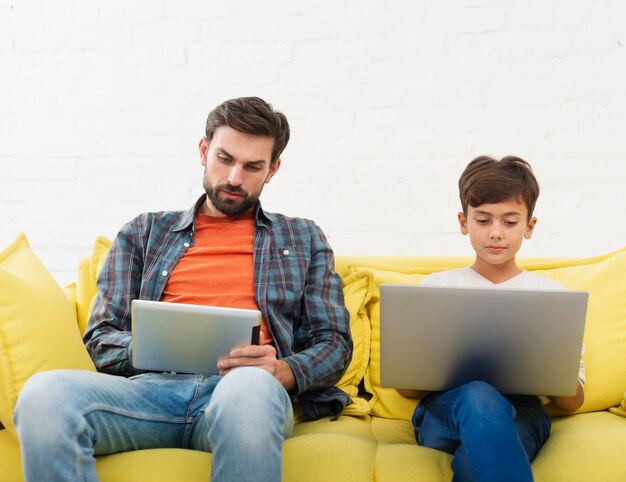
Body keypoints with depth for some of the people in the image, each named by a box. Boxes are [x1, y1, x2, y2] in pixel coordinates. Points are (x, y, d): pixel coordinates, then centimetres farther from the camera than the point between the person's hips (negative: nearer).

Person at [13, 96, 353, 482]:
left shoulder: (303, 239, 23)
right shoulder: (144, 233, 25)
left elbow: (334, 344, 15)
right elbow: (101, 338, 18)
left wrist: (284, 371, -8)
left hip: (248, 388, -1)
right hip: (152, 386, 2)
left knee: (250, 385, -42)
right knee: (45, 393, -33)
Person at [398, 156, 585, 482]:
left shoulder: (550, 293, 16)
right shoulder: (435, 286, 17)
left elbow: (573, 402, 15)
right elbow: (405, 387, 16)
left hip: (520, 414, -2)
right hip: (444, 409, 2)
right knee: (478, 397, -38)